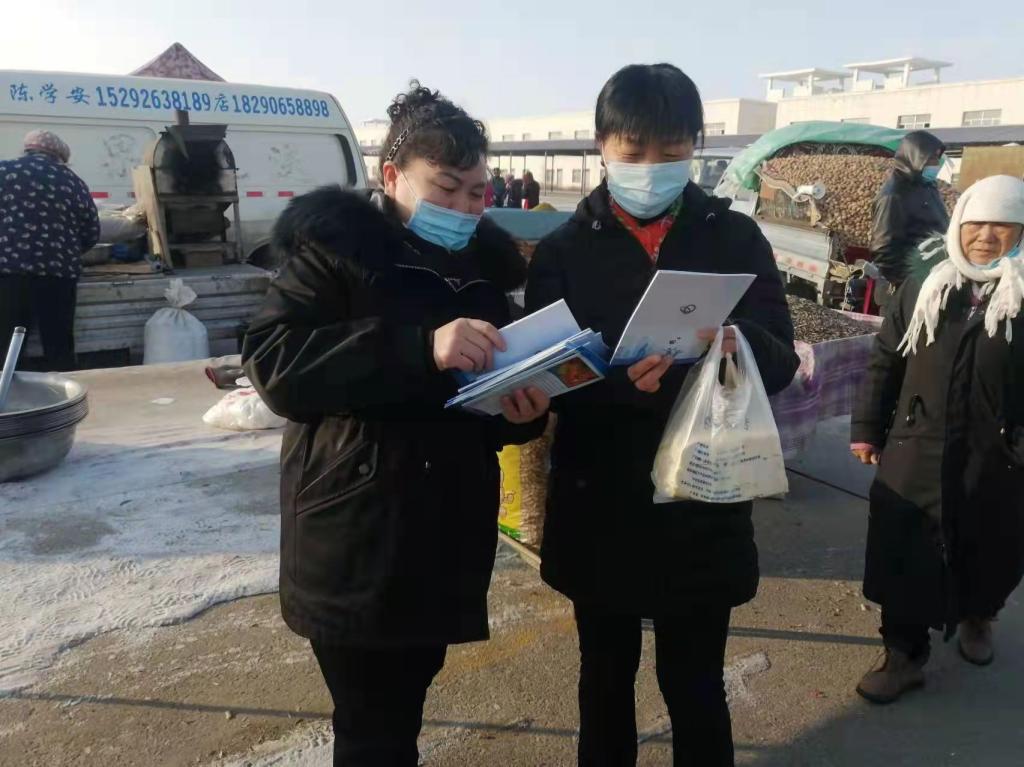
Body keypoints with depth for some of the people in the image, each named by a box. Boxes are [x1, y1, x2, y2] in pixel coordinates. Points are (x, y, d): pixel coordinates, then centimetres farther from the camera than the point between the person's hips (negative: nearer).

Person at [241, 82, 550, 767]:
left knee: (405, 708, 19)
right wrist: (420, 347, -32)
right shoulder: (337, 245, -7)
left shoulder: (485, 262, 9)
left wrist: (524, 410, -9)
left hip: (446, 538, 6)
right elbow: (273, 361, -22)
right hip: (354, 543, -5)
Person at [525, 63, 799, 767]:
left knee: (695, 686, 13)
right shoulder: (564, 250, -1)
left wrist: (736, 341, -25)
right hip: (600, 509, 1)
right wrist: (615, 379, -28)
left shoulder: (736, 239, 1)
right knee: (606, 677, 18)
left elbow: (782, 362, -3)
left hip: (704, 509, 0)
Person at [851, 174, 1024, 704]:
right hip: (916, 453, 2)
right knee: (903, 558, 4)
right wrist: (868, 427, 5)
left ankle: (976, 617, 49)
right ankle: (904, 654, 22)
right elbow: (887, 359, 6)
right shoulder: (925, 285, 3)